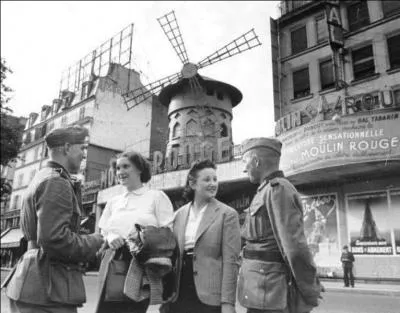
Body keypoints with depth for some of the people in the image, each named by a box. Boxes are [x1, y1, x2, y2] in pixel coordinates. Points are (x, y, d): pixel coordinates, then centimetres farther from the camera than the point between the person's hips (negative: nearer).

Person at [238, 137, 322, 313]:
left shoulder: (277, 189, -14)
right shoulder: (268, 191, 16)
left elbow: (295, 247, -19)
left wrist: (309, 296, -12)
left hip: (267, 294, -9)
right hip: (262, 292, 9)